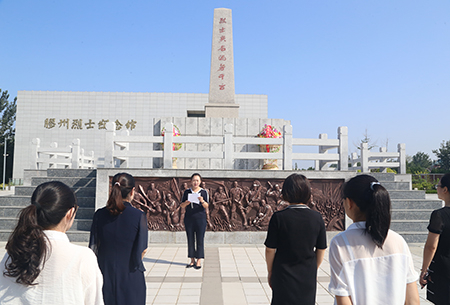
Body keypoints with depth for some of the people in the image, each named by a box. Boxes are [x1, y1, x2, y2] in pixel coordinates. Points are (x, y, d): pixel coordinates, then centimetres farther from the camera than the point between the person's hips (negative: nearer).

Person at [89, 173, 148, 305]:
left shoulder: (99, 215, -5)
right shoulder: (138, 216, -15)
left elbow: (93, 248, 1)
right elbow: (141, 251, -12)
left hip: (105, 277, 3)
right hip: (131, 279, -3)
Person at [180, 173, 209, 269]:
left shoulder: (204, 192, 1)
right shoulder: (187, 192, 7)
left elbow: (206, 206, -5)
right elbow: (182, 205, 7)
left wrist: (202, 201, -25)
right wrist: (186, 203, -15)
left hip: (200, 218, -2)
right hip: (189, 218, 2)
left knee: (199, 240, -1)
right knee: (190, 240, 6)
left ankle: (199, 261, 7)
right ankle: (192, 260, 16)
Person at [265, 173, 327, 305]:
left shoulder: (279, 217, -15)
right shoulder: (317, 217, -7)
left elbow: (270, 250, -10)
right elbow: (321, 249, 2)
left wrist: (270, 272, 6)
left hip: (283, 275, -2)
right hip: (308, 276, 2)